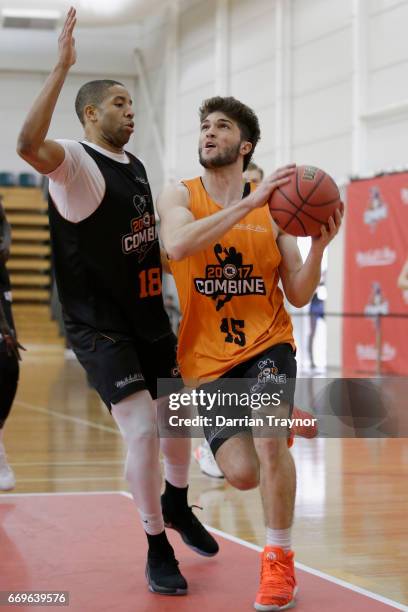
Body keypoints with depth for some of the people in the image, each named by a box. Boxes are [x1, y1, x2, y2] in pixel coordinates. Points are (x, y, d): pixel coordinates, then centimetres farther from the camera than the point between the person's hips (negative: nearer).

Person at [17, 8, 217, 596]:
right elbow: (28, 144, -39)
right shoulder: (76, 161, -14)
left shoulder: (136, 166, 11)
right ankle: (157, 548, 7)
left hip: (149, 318, 8)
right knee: (142, 431, -12)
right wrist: (62, 67, -40)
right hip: (100, 327, -8)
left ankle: (177, 504, 44)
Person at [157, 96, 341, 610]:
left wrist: (318, 246, -15)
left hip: (266, 344, 0)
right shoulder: (180, 196, -1)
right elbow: (177, 245, -26)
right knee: (242, 474, -11)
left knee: (269, 440, -26)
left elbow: (298, 296, 3)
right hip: (208, 360, 0)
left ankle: (280, 562, -2)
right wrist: (250, 202, -28)